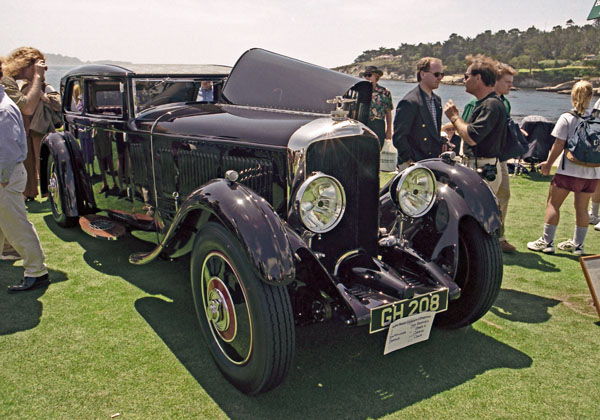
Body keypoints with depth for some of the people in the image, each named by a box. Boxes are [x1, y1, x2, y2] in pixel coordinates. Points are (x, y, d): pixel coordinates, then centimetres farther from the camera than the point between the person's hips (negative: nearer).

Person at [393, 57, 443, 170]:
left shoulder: (437, 100, 16)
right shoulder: (409, 102, -13)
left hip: (434, 163, 8)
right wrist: (409, 161, -17)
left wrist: (443, 143, 10)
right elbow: (398, 137, -17)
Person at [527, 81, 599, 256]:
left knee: (553, 203, 5)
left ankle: (547, 241, 6)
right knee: (582, 207, 12)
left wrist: (548, 164, 1)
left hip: (569, 170, -4)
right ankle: (578, 244, 21)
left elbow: (559, 145, -10)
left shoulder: (567, 118, -8)